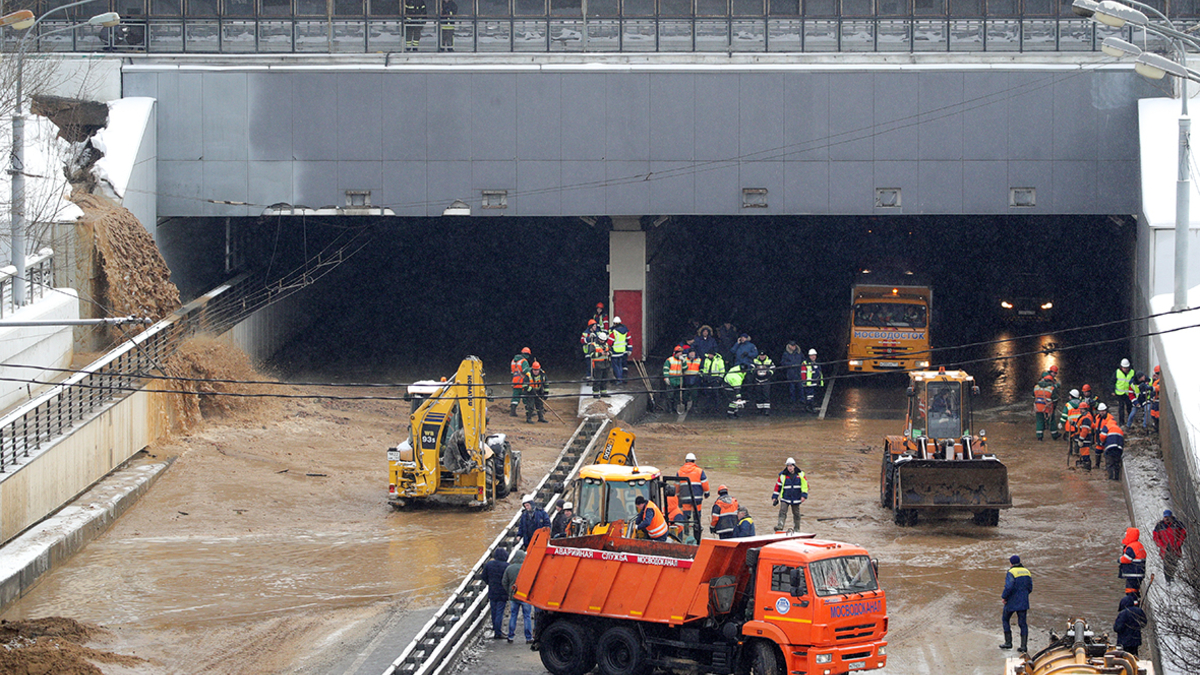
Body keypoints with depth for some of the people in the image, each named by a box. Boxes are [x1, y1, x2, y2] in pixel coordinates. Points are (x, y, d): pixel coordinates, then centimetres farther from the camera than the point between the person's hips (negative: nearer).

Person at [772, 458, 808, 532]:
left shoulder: (800, 474, 0)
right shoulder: (782, 475, -1)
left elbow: (805, 485, 4)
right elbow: (778, 486, 5)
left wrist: (804, 495, -6)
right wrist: (774, 497, 4)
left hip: (796, 499, 1)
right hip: (785, 498, -1)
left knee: (796, 514, 11)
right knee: (782, 512, -17)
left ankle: (796, 530, 23)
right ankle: (779, 528, -27)